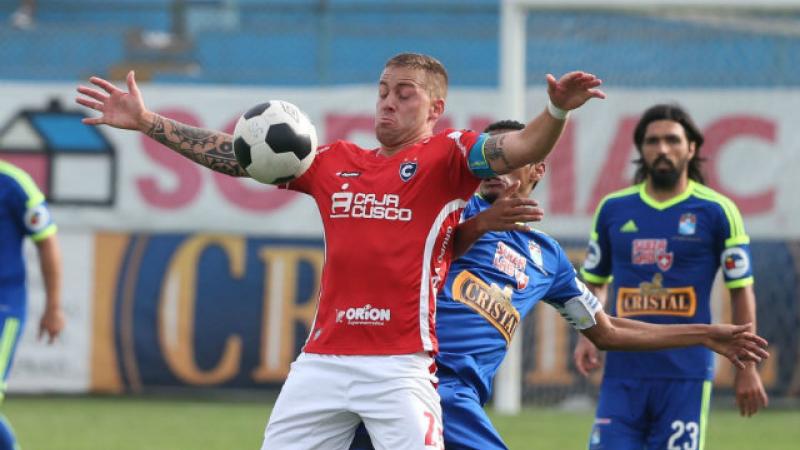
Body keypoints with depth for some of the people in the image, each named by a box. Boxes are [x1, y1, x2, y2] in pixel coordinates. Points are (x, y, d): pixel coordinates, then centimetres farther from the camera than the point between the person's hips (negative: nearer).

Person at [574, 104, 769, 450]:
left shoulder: (716, 211, 0)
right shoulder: (613, 209, 9)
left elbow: (741, 291, 3)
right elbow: (594, 281, 19)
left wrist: (746, 368, 0)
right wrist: (587, 336, 1)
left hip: (686, 375, -3)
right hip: (623, 371, 3)